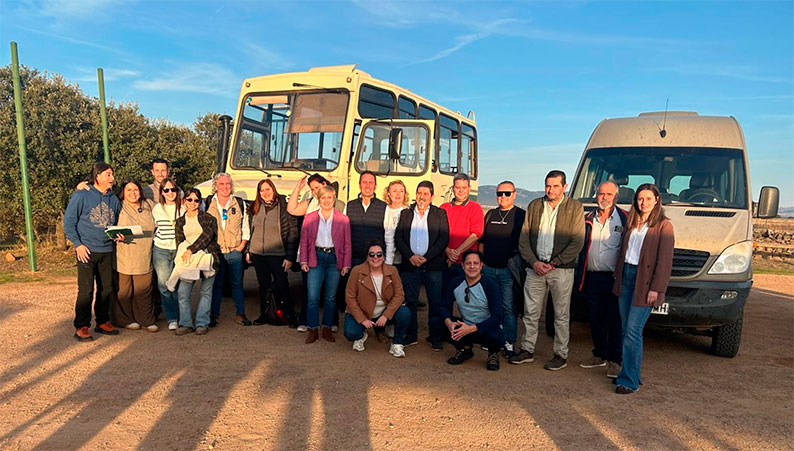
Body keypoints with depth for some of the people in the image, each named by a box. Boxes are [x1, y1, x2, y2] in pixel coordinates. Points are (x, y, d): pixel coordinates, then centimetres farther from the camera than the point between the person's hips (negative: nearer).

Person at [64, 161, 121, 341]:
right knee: (86, 291, -4)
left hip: (107, 251, 5)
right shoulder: (81, 196, -4)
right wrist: (78, 244, -12)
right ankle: (81, 327, 6)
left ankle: (103, 322, 23)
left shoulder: (114, 200, 11)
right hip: (87, 251, -5)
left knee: (106, 289, 10)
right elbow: (69, 222, -5)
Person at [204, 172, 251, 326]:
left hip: (235, 250, 1)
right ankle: (214, 315, 15)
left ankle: (240, 314, 14)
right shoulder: (207, 203, 4)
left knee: (237, 283, 5)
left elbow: (245, 226, 9)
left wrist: (242, 245, 1)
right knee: (215, 283, 5)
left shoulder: (240, 204, 6)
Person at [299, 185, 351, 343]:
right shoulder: (309, 218, 6)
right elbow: (304, 241, 7)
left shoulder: (343, 220, 4)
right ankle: (312, 330, 7)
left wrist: (346, 264, -1)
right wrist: (304, 261, 0)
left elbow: (347, 244, 4)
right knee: (312, 296, -4)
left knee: (331, 297, 6)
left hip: (335, 259, 0)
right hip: (316, 258, 0)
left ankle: (327, 329, 19)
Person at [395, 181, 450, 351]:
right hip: (410, 265, 2)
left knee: (435, 303, 1)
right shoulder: (405, 213, 12)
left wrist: (426, 258, -11)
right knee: (410, 301, 5)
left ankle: (436, 338, 12)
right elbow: (398, 237, 6)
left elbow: (444, 239, -3)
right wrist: (410, 256, -8)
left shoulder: (440, 214, 6)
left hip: (433, 265, -2)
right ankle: (410, 336, 17)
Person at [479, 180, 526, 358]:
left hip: (509, 270, -4)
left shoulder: (521, 215, 0)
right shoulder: (490, 214, 14)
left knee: (508, 308, -3)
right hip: (488, 268, 4)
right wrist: (481, 262, 12)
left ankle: (509, 343, 6)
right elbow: (482, 241, 18)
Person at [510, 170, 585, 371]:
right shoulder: (534, 206, 9)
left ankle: (561, 355, 17)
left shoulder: (575, 207, -1)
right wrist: (534, 261, -6)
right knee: (530, 312, 9)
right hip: (535, 267, 3)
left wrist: (553, 264, -11)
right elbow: (524, 238, 8)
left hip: (561, 269, -3)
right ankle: (527, 350, 22)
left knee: (561, 314, 6)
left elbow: (577, 242, -6)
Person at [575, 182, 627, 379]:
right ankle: (600, 355, 26)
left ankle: (615, 360, 8)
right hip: (592, 278, 4)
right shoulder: (588, 219, 12)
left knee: (615, 320, -1)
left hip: (614, 279, -4)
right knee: (595, 318, 12)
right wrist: (580, 276, 9)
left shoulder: (625, 220, -1)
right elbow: (580, 247, 15)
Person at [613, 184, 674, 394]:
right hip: (626, 277, 7)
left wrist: (656, 289, -16)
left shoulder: (664, 226, -6)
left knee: (633, 331, -9)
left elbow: (665, 260, -11)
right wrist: (618, 277, 12)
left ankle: (630, 380, -3)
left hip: (644, 281, -6)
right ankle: (632, 373, 21)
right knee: (627, 330, 10)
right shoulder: (631, 223, 14)